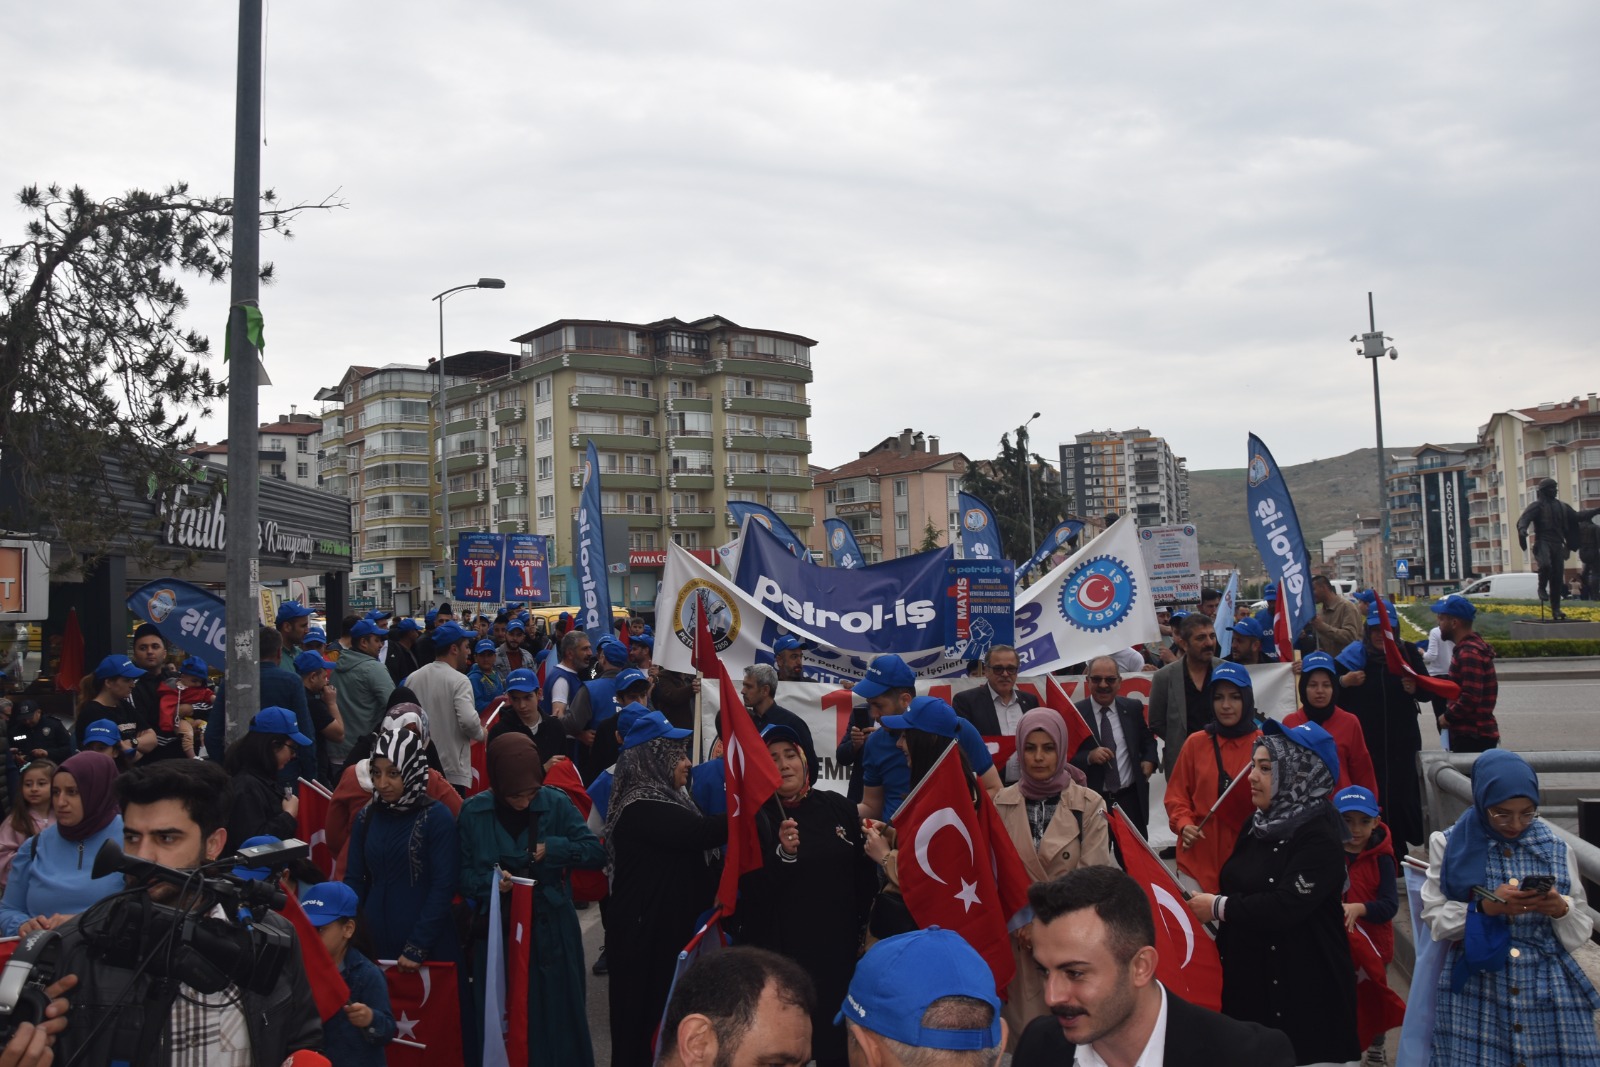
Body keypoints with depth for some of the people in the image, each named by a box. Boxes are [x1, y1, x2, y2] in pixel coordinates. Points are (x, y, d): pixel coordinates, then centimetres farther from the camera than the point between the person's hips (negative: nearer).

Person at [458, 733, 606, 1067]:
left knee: (557, 1019, 9)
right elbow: (463, 875, -2)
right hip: (498, 933, 1)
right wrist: (490, 880, -22)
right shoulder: (473, 811, -6)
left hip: (552, 932, 0)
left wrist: (554, 849, -18)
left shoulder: (556, 804, -8)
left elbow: (597, 852, -5)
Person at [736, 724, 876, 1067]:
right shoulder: (756, 819, -6)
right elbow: (752, 892, -13)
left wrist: (866, 931, 12)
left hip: (840, 949, 3)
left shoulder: (838, 807, 2)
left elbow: (866, 874, 11)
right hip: (781, 954, -3)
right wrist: (783, 854, -26)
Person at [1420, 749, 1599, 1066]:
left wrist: (1560, 910, -13)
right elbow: (1434, 918, -2)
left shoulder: (1555, 848, 7)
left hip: (1549, 991, 2)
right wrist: (1485, 908, -18)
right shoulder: (1451, 845, 2)